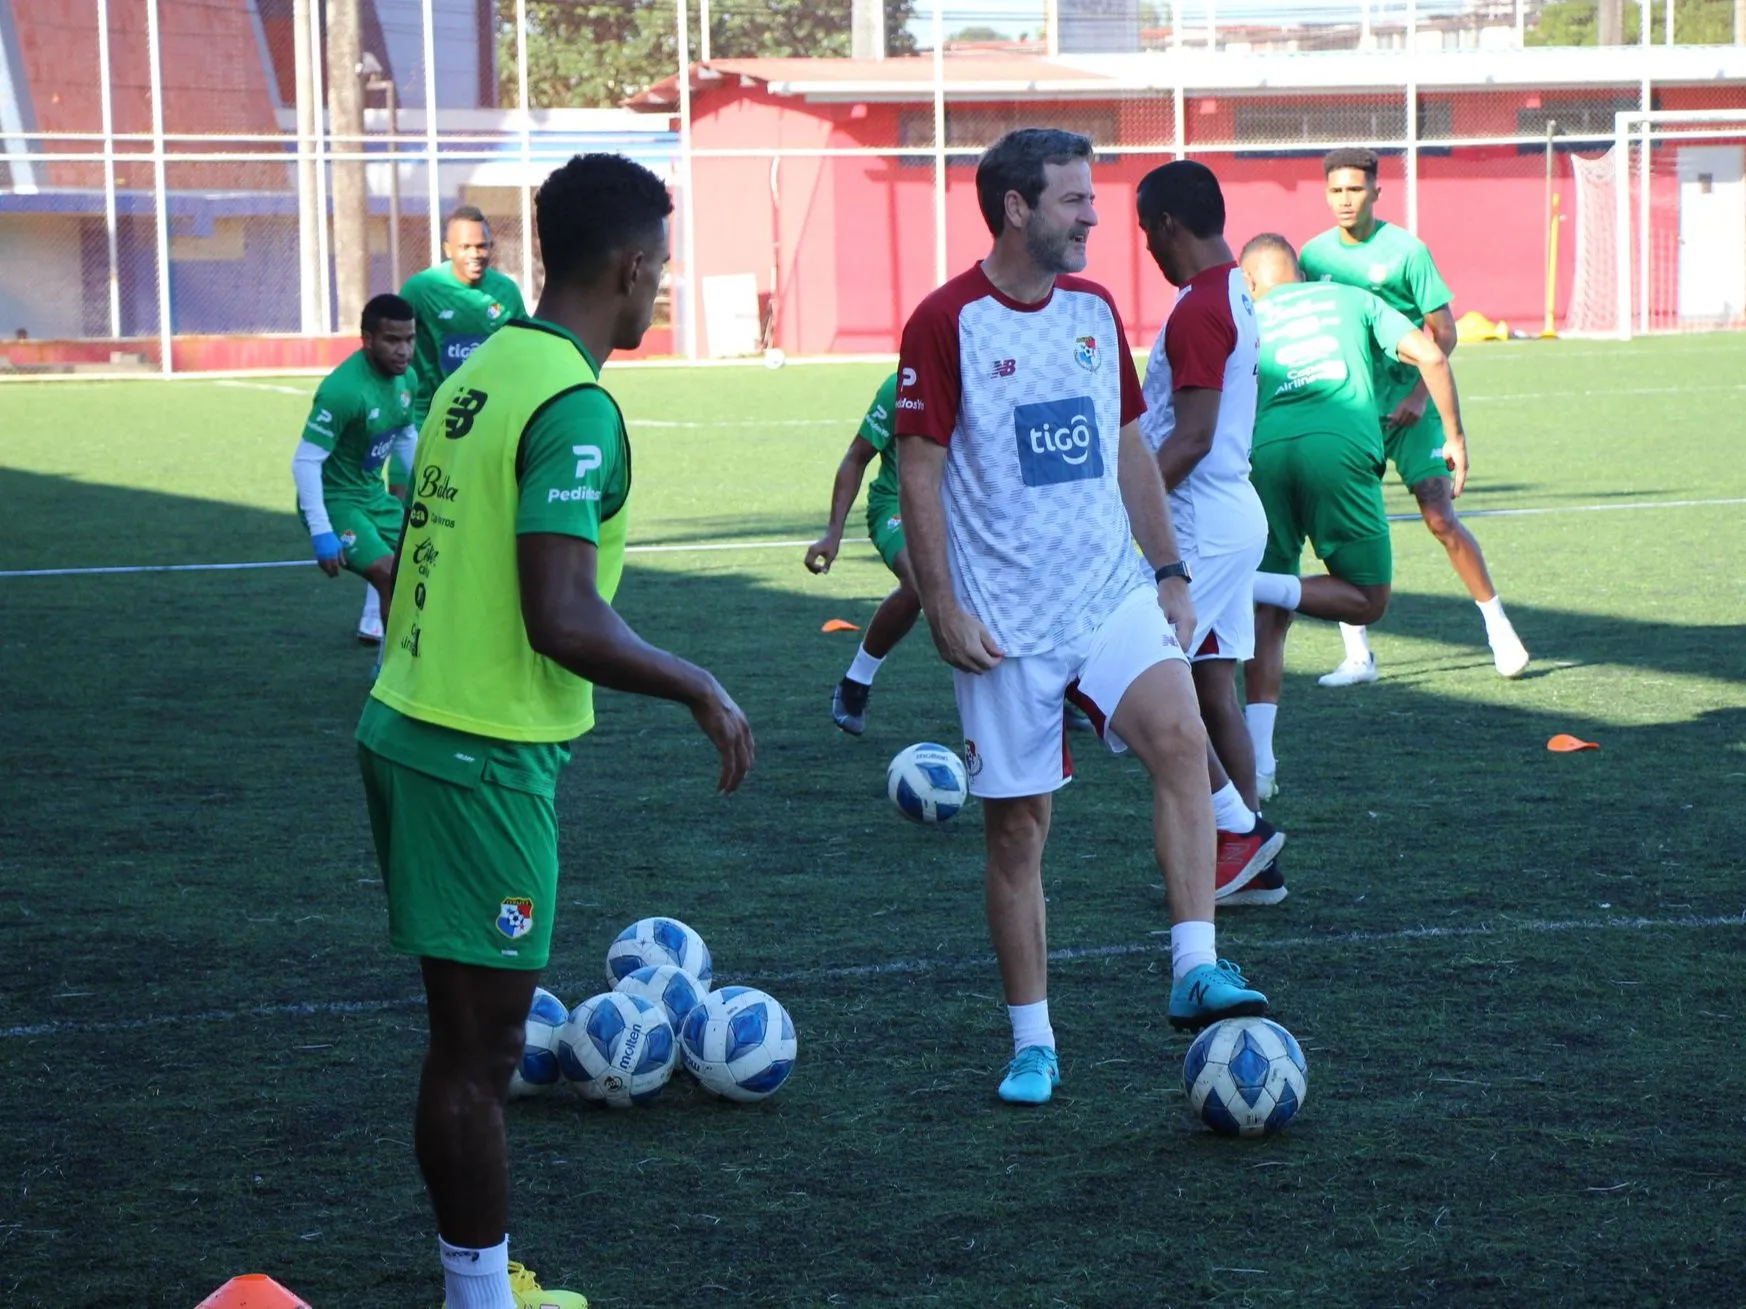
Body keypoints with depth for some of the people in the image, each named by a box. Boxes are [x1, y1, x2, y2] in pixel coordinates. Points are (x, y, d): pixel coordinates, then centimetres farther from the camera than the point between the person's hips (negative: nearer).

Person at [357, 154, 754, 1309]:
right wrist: (702, 690, -12)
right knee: (479, 1045, -1)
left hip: (408, 724, 9)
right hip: (485, 755, -9)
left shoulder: (479, 372, 10)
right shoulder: (575, 408, -17)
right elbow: (564, 620, -24)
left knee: (474, 1027, 16)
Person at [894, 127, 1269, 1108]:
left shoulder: (1095, 310, 10)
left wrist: (1170, 571, 13)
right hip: (1004, 619, -4)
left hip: (1113, 594, 4)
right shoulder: (948, 323, -8)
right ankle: (1034, 1047, 12)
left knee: (1181, 738, -22)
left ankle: (1196, 971, -22)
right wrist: (945, 610, -12)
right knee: (1017, 826, 2)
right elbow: (919, 474, -7)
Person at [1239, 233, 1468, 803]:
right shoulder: (1351, 299, 26)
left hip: (1265, 451, 2)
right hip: (1338, 447, -2)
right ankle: (1247, 583, -15)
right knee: (1368, 601, 10)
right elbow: (1430, 356, 14)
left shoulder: (1248, 319, 26)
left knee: (1269, 615, 9)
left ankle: (1258, 761, -1)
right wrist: (1455, 437, 20)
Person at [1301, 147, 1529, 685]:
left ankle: (1499, 630, 7)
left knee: (1441, 520, -8)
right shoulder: (1315, 255, 4)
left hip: (1407, 407, -3)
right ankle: (1358, 656, 3)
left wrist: (1419, 394, -14)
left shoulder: (1406, 250, -6)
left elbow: (1443, 331, -5)